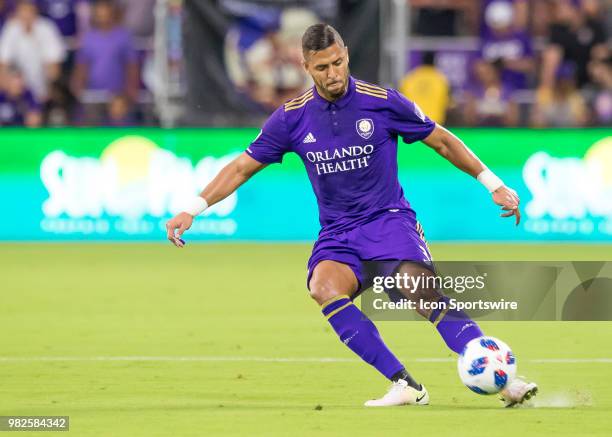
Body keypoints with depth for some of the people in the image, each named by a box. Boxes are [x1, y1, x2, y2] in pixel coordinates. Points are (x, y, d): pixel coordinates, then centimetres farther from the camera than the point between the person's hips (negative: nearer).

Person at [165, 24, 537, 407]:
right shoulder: (293, 118, 2)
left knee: (422, 292, -29)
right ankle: (406, 386, -32)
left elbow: (443, 142, 7)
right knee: (324, 287, -31)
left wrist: (494, 184, 8)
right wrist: (192, 210, 3)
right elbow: (242, 167, 10)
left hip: (389, 220, -2)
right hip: (337, 233, 2)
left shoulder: (382, 102, -4)